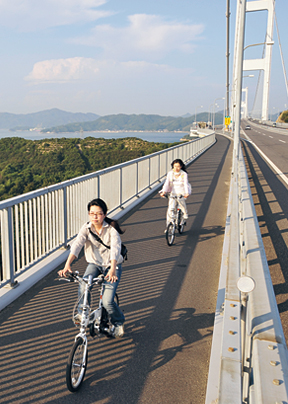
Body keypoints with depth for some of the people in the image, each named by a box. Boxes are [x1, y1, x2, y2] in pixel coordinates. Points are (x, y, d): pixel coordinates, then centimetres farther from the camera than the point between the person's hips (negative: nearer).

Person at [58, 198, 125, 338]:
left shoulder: (111, 229, -18)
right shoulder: (86, 228, -9)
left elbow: (115, 248, -33)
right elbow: (77, 244, -24)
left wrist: (112, 269, -50)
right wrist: (67, 264, -40)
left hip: (111, 265, -3)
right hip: (94, 264, 3)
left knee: (107, 301, -14)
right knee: (83, 286, -28)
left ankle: (118, 322, 18)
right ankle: (81, 312, 2)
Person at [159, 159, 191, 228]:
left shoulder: (184, 174, -10)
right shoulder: (170, 173, -5)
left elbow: (186, 184, -20)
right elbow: (166, 183, -11)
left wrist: (187, 193, -36)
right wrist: (163, 192, -26)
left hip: (181, 193, -1)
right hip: (173, 193, 1)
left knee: (183, 207, -11)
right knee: (170, 209, -10)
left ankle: (185, 218, 24)